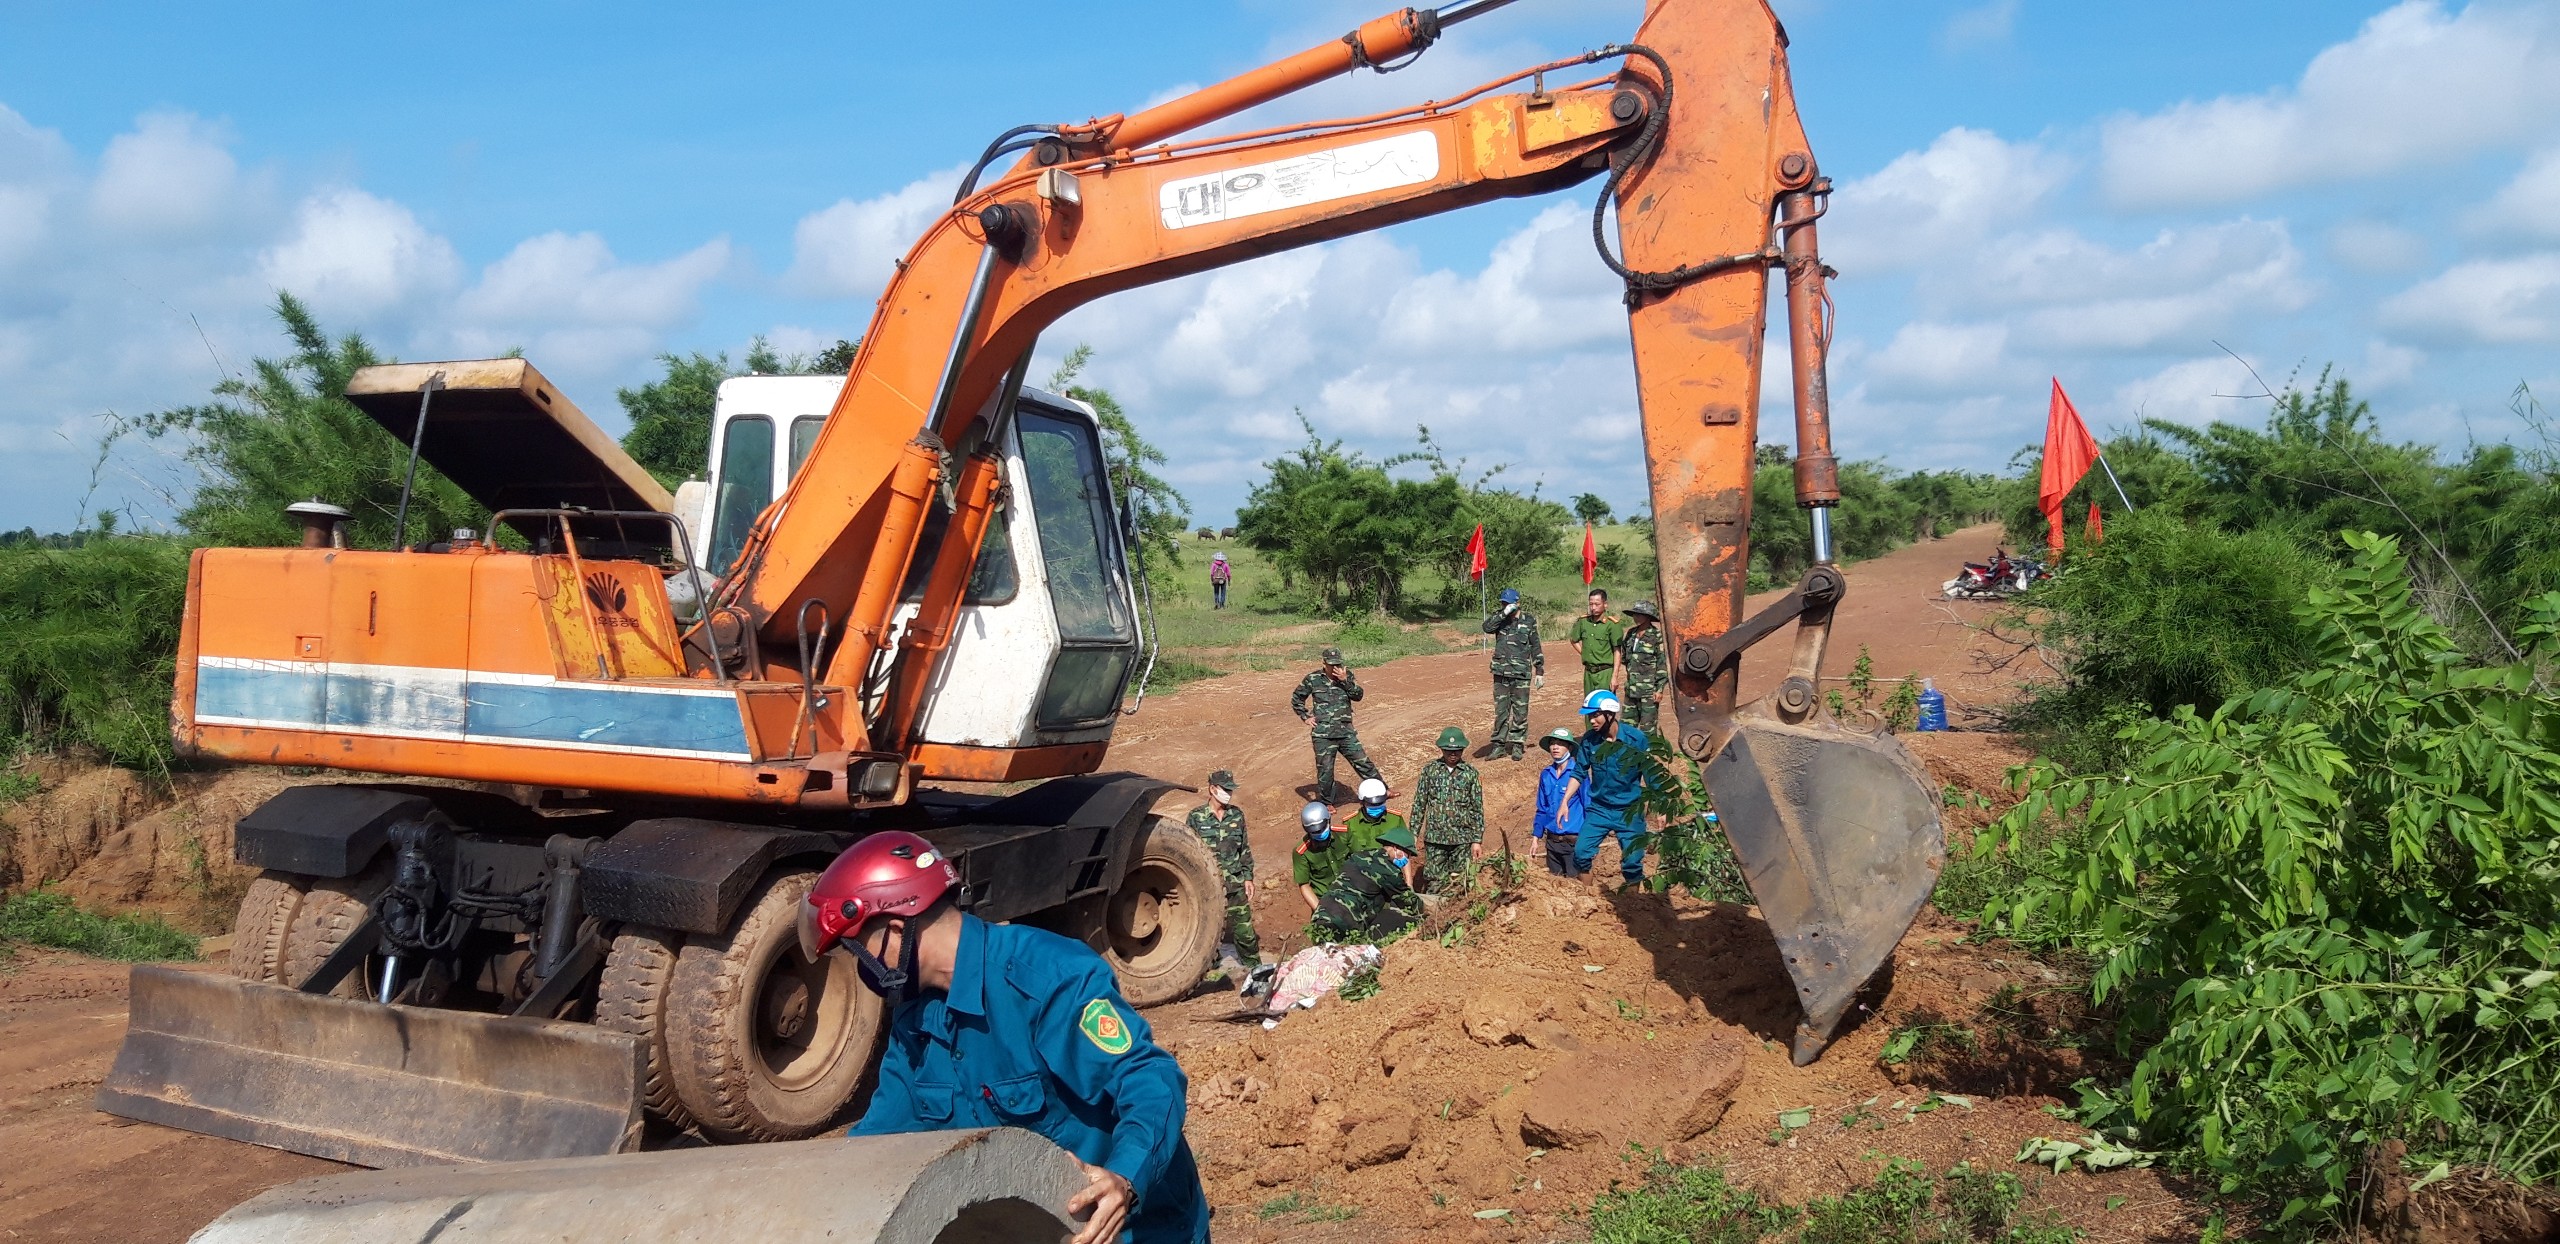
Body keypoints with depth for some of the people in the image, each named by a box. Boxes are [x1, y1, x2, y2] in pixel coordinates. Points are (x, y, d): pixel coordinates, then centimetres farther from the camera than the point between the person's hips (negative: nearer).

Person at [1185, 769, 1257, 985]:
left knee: (1244, 927, 6)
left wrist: (1248, 877, 6)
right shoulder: (1196, 817, -6)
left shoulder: (1237, 815, 4)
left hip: (1236, 884, 3)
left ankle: (1254, 966, 20)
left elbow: (1245, 849, 11)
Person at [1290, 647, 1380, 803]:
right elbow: (1296, 699, 12)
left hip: (1346, 732, 1)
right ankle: (1326, 802, 19)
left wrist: (1345, 680, -19)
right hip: (1322, 734, -1)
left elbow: (1358, 696, -8)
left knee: (1363, 762, 5)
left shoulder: (1347, 675, 4)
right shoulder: (1313, 678, 0)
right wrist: (1305, 717, 3)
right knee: (1325, 769, 4)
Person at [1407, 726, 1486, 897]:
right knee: (1435, 882, 1)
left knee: (1458, 884, 2)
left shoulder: (1470, 773, 1)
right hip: (1434, 837, 0)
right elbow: (1419, 804, 6)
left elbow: (1477, 809, 3)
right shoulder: (1430, 769, 2)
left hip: (1462, 839, 0)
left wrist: (1477, 840, 0)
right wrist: (1413, 833, 3)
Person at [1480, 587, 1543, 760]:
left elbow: (1536, 647, 6)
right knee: (1501, 710, 6)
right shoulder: (1499, 617, 5)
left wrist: (1540, 671, 5)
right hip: (1501, 672, 2)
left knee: (1520, 711, 2)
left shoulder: (1529, 620, 2)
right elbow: (1487, 628, -16)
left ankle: (1517, 745, 11)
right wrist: (1504, 613, -22)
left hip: (1521, 673, -2)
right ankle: (1499, 744, 13)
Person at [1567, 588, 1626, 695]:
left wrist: (1615, 677, -13)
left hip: (1605, 672, -6)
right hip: (1588, 672, 6)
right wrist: (1585, 654, 9)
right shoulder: (1583, 621, 6)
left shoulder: (1612, 624, -10)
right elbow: (1574, 640, 23)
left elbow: (1617, 652, -10)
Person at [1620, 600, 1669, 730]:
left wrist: (1660, 689, -13)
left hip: (1649, 688, -7)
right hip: (1632, 688, 7)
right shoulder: (1631, 634, 11)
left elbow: (1663, 663, -10)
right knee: (1627, 724, 11)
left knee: (1647, 726, -4)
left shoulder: (1657, 636, -9)